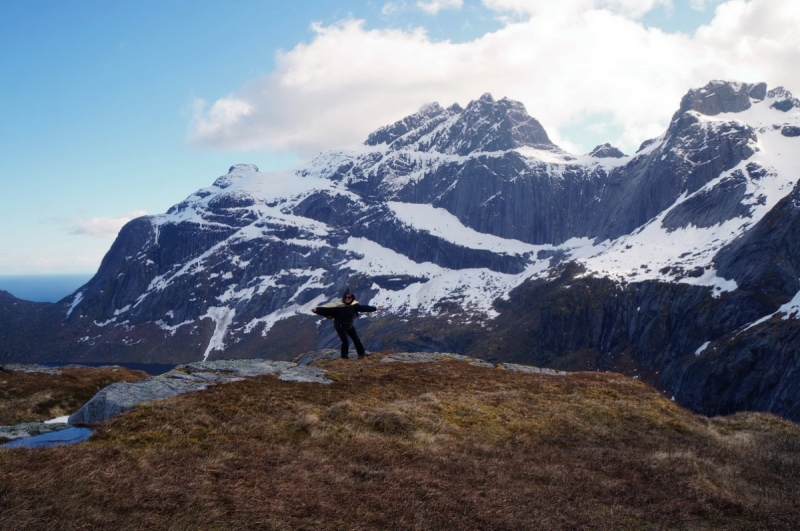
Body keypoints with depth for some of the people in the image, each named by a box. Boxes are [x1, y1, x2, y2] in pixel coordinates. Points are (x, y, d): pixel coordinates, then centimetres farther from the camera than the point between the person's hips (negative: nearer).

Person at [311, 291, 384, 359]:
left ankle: (361, 353, 34)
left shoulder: (354, 305, -11)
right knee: (345, 342, -9)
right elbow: (327, 309, -31)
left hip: (349, 326, 6)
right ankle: (344, 357, 10)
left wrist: (375, 308, -2)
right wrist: (317, 310, -44)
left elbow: (363, 307, -5)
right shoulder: (338, 306, -25)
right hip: (340, 327, -6)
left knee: (356, 339, 15)